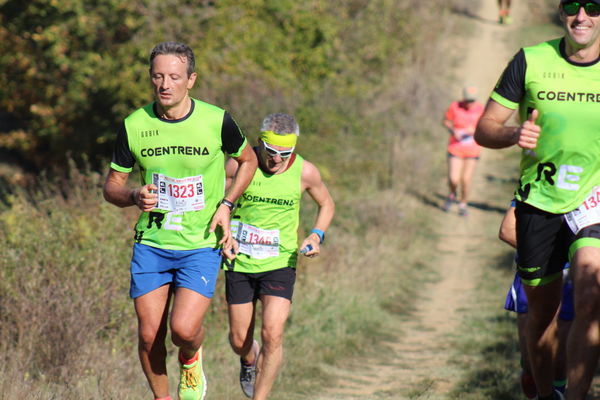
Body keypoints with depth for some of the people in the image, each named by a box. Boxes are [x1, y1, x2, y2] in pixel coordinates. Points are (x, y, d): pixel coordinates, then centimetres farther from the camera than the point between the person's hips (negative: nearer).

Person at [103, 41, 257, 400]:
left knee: (184, 329, -18)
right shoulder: (134, 126, -4)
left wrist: (225, 205, -2)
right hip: (151, 245, 2)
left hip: (201, 245, -2)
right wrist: (134, 196, -17)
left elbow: (248, 161, 11)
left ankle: (191, 359, 18)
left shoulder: (217, 121, -8)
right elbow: (112, 185, 6)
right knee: (150, 335, -2)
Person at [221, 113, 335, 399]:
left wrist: (316, 236, -5)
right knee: (239, 340, 9)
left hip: (280, 264, -1)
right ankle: (249, 361, 47)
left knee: (272, 334, -17)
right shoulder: (239, 165, -11)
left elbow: (326, 204, 12)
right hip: (240, 263, 1)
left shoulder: (304, 172, -8)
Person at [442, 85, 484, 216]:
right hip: (455, 148, -1)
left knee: (466, 179, -1)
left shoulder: (480, 108, -5)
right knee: (453, 179, -9)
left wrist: (475, 130, -15)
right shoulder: (455, 107, -9)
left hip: (472, 150, 1)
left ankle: (463, 205, 22)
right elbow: (446, 121, 6)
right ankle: (453, 195, 27)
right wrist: (453, 130, -13)